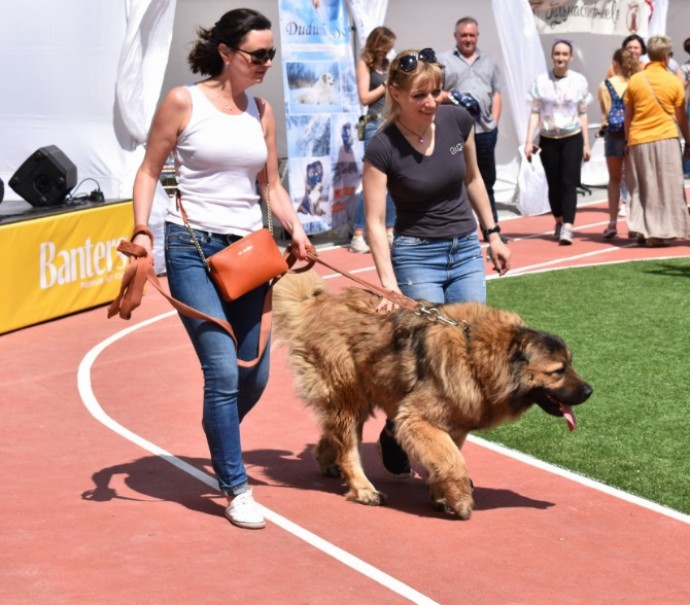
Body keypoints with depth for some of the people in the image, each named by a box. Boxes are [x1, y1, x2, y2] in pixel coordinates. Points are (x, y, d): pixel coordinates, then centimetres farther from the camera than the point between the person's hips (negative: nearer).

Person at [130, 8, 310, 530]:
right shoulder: (184, 102, -4)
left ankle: (221, 443, 38)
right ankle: (236, 489, -2)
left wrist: (296, 231, -1)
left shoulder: (262, 112, 9)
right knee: (223, 370, -14)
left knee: (255, 375, 7)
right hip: (193, 247, -5)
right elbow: (150, 171, 1)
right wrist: (142, 231, -11)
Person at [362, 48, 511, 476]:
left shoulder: (458, 121, -6)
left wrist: (493, 234, 14)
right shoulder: (383, 148, -17)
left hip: (467, 251, 5)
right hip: (416, 255, -4)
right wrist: (390, 286, -24)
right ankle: (395, 432, 19)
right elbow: (375, 222, -16)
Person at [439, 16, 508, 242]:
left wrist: (494, 122, 4)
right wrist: (451, 97, -19)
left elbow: (496, 94, 16)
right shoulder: (443, 60, 3)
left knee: (487, 181, 12)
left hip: (485, 130, 4)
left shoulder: (488, 62, 17)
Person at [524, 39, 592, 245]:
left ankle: (567, 228, -17)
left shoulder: (579, 81, 1)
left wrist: (586, 143, 6)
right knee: (554, 184, 8)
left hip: (572, 139, -1)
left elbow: (582, 114, 6)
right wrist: (529, 141, -5)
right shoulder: (541, 81, 0)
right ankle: (559, 221, 29)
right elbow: (534, 112, 1)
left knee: (569, 183, -10)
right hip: (548, 139, 1)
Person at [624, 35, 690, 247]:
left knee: (641, 188, 12)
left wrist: (628, 142, 16)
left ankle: (642, 231, 11)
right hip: (666, 140, -2)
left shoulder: (635, 80, 4)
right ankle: (659, 232, 2)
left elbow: (628, 116, 7)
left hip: (638, 140, 2)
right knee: (665, 187, 5)